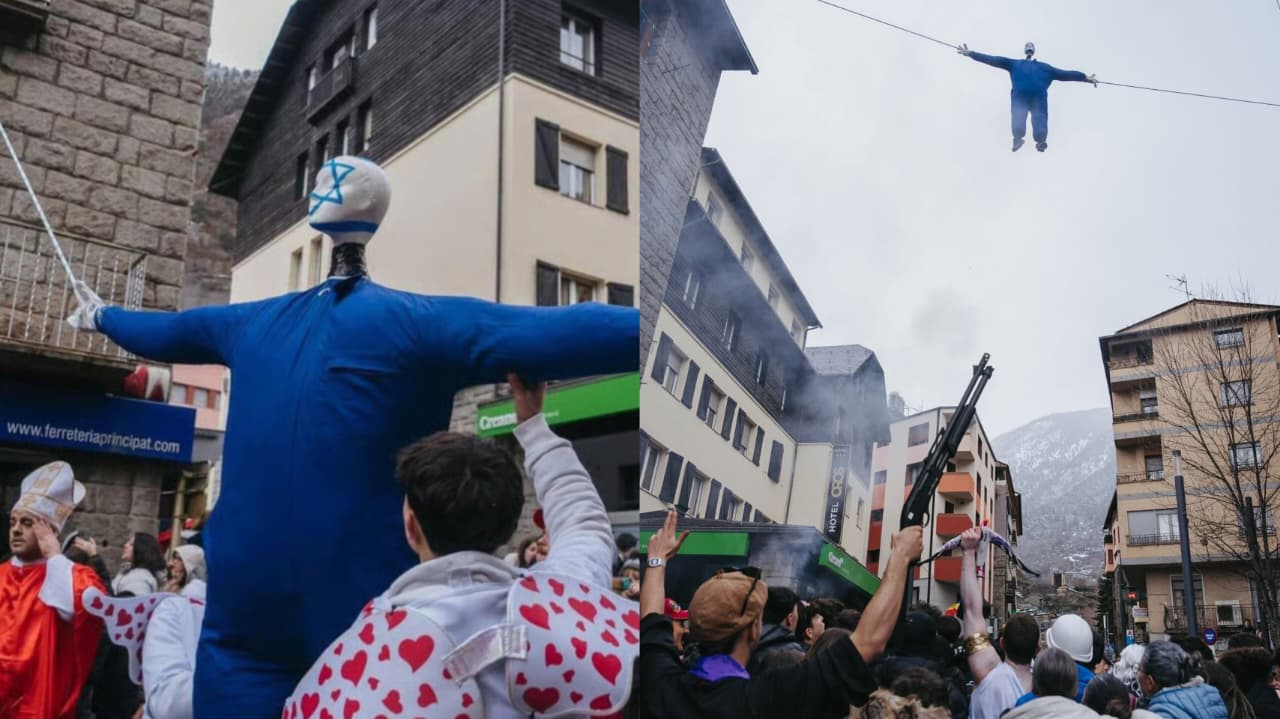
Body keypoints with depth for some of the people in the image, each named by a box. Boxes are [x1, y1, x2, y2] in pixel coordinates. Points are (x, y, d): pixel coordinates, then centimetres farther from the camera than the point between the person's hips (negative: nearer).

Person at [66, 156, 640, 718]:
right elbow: (547, 334, -25)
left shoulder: (256, 322, 8)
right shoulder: (416, 323, -12)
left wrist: (104, 317, 49)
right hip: (357, 615, -5)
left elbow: (173, 331, 29)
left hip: (243, 608, 5)